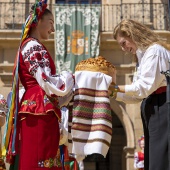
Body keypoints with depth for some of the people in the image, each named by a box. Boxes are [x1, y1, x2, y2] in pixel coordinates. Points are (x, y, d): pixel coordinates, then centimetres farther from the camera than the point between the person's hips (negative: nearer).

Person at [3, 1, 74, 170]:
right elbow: (46, 82, -15)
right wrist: (68, 77, 3)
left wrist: (71, 88, 19)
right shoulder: (33, 46, -5)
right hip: (40, 112, -10)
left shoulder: (29, 46, 25)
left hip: (35, 109, 10)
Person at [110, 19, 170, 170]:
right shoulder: (143, 56, 21)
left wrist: (116, 87, -6)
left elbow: (145, 86, -15)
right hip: (153, 110, 10)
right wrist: (113, 93, 8)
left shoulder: (154, 50, -8)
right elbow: (138, 95, 17)